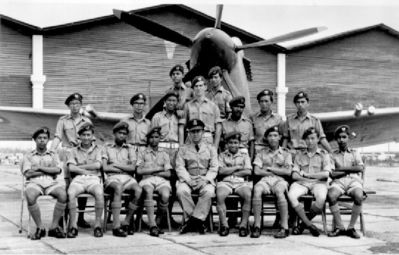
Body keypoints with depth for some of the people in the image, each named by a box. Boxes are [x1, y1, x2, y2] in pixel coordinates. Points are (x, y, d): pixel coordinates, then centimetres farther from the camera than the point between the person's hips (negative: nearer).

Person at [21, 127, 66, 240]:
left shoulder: (53, 155, 22)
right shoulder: (28, 156, 19)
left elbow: (57, 170, 3)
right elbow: (27, 173, 1)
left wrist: (40, 168, -3)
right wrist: (48, 170, 1)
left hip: (51, 182, 1)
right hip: (34, 183, -1)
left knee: (63, 194, -32)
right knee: (30, 196, -37)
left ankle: (54, 226, -22)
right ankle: (40, 227, -22)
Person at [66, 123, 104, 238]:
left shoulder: (98, 149, 17)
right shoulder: (74, 151, 18)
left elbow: (97, 165, -1)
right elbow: (71, 167, 2)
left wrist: (79, 166, 2)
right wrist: (87, 171, -4)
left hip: (94, 178, -1)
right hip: (78, 178, 1)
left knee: (99, 193, -35)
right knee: (71, 193, -33)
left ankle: (98, 224, -25)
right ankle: (73, 225, -25)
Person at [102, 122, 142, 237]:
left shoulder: (130, 149, 19)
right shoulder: (107, 148, 15)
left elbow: (133, 168, 4)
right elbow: (105, 168, 0)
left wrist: (115, 164, -2)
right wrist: (124, 168, -1)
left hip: (127, 178, 2)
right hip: (112, 178, -2)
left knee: (138, 190, -31)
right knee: (118, 188, -38)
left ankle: (127, 222, -18)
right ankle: (116, 226, -41)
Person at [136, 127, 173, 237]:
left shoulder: (164, 154, 23)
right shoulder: (142, 153, 20)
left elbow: (168, 174, 11)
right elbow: (139, 171, 4)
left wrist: (150, 171, 2)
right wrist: (157, 169, 2)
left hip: (162, 180, 1)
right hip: (147, 180, -1)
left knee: (165, 196, -34)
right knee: (148, 191, -38)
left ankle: (159, 222, -18)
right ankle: (152, 225, -41)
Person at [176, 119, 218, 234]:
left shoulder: (211, 148, 15)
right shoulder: (183, 149, 14)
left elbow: (214, 168, 4)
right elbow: (180, 167, 3)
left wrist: (205, 179, -15)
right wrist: (189, 180, -15)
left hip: (205, 180, 0)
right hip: (187, 179, 1)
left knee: (208, 192, -35)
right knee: (181, 191, -33)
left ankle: (194, 220, -25)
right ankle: (198, 221, -22)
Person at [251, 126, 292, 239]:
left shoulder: (286, 153, 17)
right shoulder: (261, 153, 18)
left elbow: (288, 172, 3)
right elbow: (257, 171, 4)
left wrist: (270, 168, 1)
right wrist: (278, 171, 1)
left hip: (280, 180, -1)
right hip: (264, 180, 1)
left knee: (279, 191, -37)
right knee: (257, 189, -35)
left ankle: (284, 227, -38)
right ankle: (257, 226, -34)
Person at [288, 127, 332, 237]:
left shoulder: (324, 154, 14)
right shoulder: (300, 155, 19)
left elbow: (325, 174, -1)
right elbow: (294, 175, 8)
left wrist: (305, 174, -2)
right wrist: (306, 179, -9)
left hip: (318, 183, -1)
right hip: (301, 183, 1)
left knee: (321, 198, -37)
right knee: (291, 195, -33)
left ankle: (303, 224, -16)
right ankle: (309, 225, -27)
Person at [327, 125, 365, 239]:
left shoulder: (355, 153, 22)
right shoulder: (333, 155, 19)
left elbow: (361, 168, 4)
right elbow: (332, 174, 3)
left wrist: (342, 168, 0)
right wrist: (351, 169, 0)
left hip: (354, 180, 0)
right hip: (338, 182, 0)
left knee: (359, 196, -35)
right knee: (331, 196, -34)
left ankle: (351, 228, -22)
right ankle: (339, 227, -22)